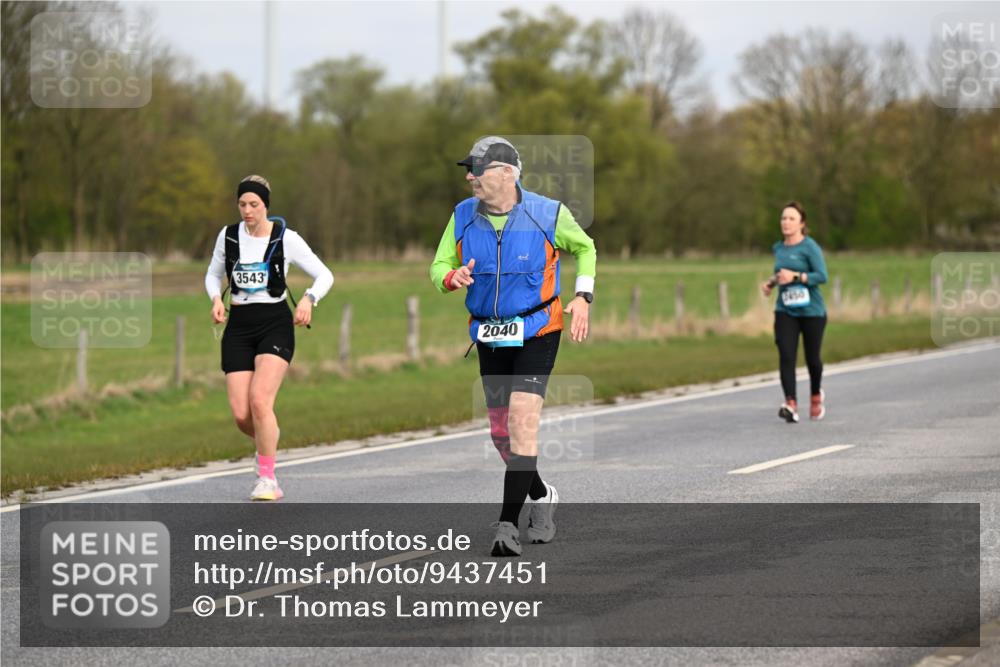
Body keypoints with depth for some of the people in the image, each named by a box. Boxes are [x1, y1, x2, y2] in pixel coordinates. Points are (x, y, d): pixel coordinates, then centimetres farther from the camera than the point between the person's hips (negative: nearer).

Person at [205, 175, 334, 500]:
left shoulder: (286, 238, -5)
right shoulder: (228, 236, 4)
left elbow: (324, 275, 0)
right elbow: (213, 275, 19)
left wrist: (309, 299, -19)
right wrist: (216, 299, -2)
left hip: (275, 324, -3)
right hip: (239, 327, 3)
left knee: (259, 400, -23)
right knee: (241, 414, -6)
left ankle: (267, 479, -12)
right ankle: (269, 437, 31)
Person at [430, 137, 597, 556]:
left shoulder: (548, 215, -8)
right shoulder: (463, 217, -1)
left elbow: (585, 247, 10)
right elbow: (439, 267, 6)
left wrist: (583, 297, -1)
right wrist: (453, 278, -18)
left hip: (536, 332, -5)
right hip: (489, 336, 5)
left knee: (522, 422, -17)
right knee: (500, 433, 11)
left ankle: (508, 524, -18)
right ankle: (542, 496, 37)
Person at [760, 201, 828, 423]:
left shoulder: (809, 247, -9)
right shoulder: (779, 248, 10)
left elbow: (822, 276, -16)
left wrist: (795, 276, -25)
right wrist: (771, 282, 8)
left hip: (811, 311, -4)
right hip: (785, 311, 4)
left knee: (812, 358, 8)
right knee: (786, 356, -15)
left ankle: (816, 395, 38)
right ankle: (791, 405, -23)